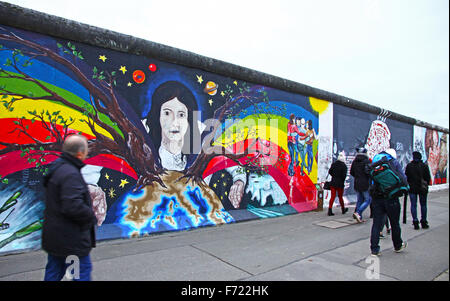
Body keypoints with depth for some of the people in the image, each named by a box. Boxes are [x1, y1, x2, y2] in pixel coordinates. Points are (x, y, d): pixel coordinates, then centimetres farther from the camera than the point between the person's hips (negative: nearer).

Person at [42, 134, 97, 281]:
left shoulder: (57, 167, 9)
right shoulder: (70, 174, -24)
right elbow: (73, 207, -31)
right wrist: (92, 217, -13)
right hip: (70, 239, -10)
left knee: (54, 271, 20)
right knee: (83, 269, 6)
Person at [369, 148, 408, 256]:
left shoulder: (374, 162, 11)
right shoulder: (394, 162, 0)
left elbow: (370, 180, 9)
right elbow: (403, 179, -4)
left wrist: (373, 190, 12)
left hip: (376, 197, 3)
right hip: (391, 197, -2)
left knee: (376, 224, 6)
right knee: (394, 223, 15)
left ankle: (374, 249, 6)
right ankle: (398, 246, 34)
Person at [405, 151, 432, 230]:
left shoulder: (409, 166, -4)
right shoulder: (424, 166, -5)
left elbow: (406, 177, -1)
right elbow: (428, 178, -1)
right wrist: (426, 185, 15)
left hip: (412, 188, 0)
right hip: (422, 188, 0)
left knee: (413, 205, 4)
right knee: (423, 205, 11)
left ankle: (415, 223, 2)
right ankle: (424, 222, 16)